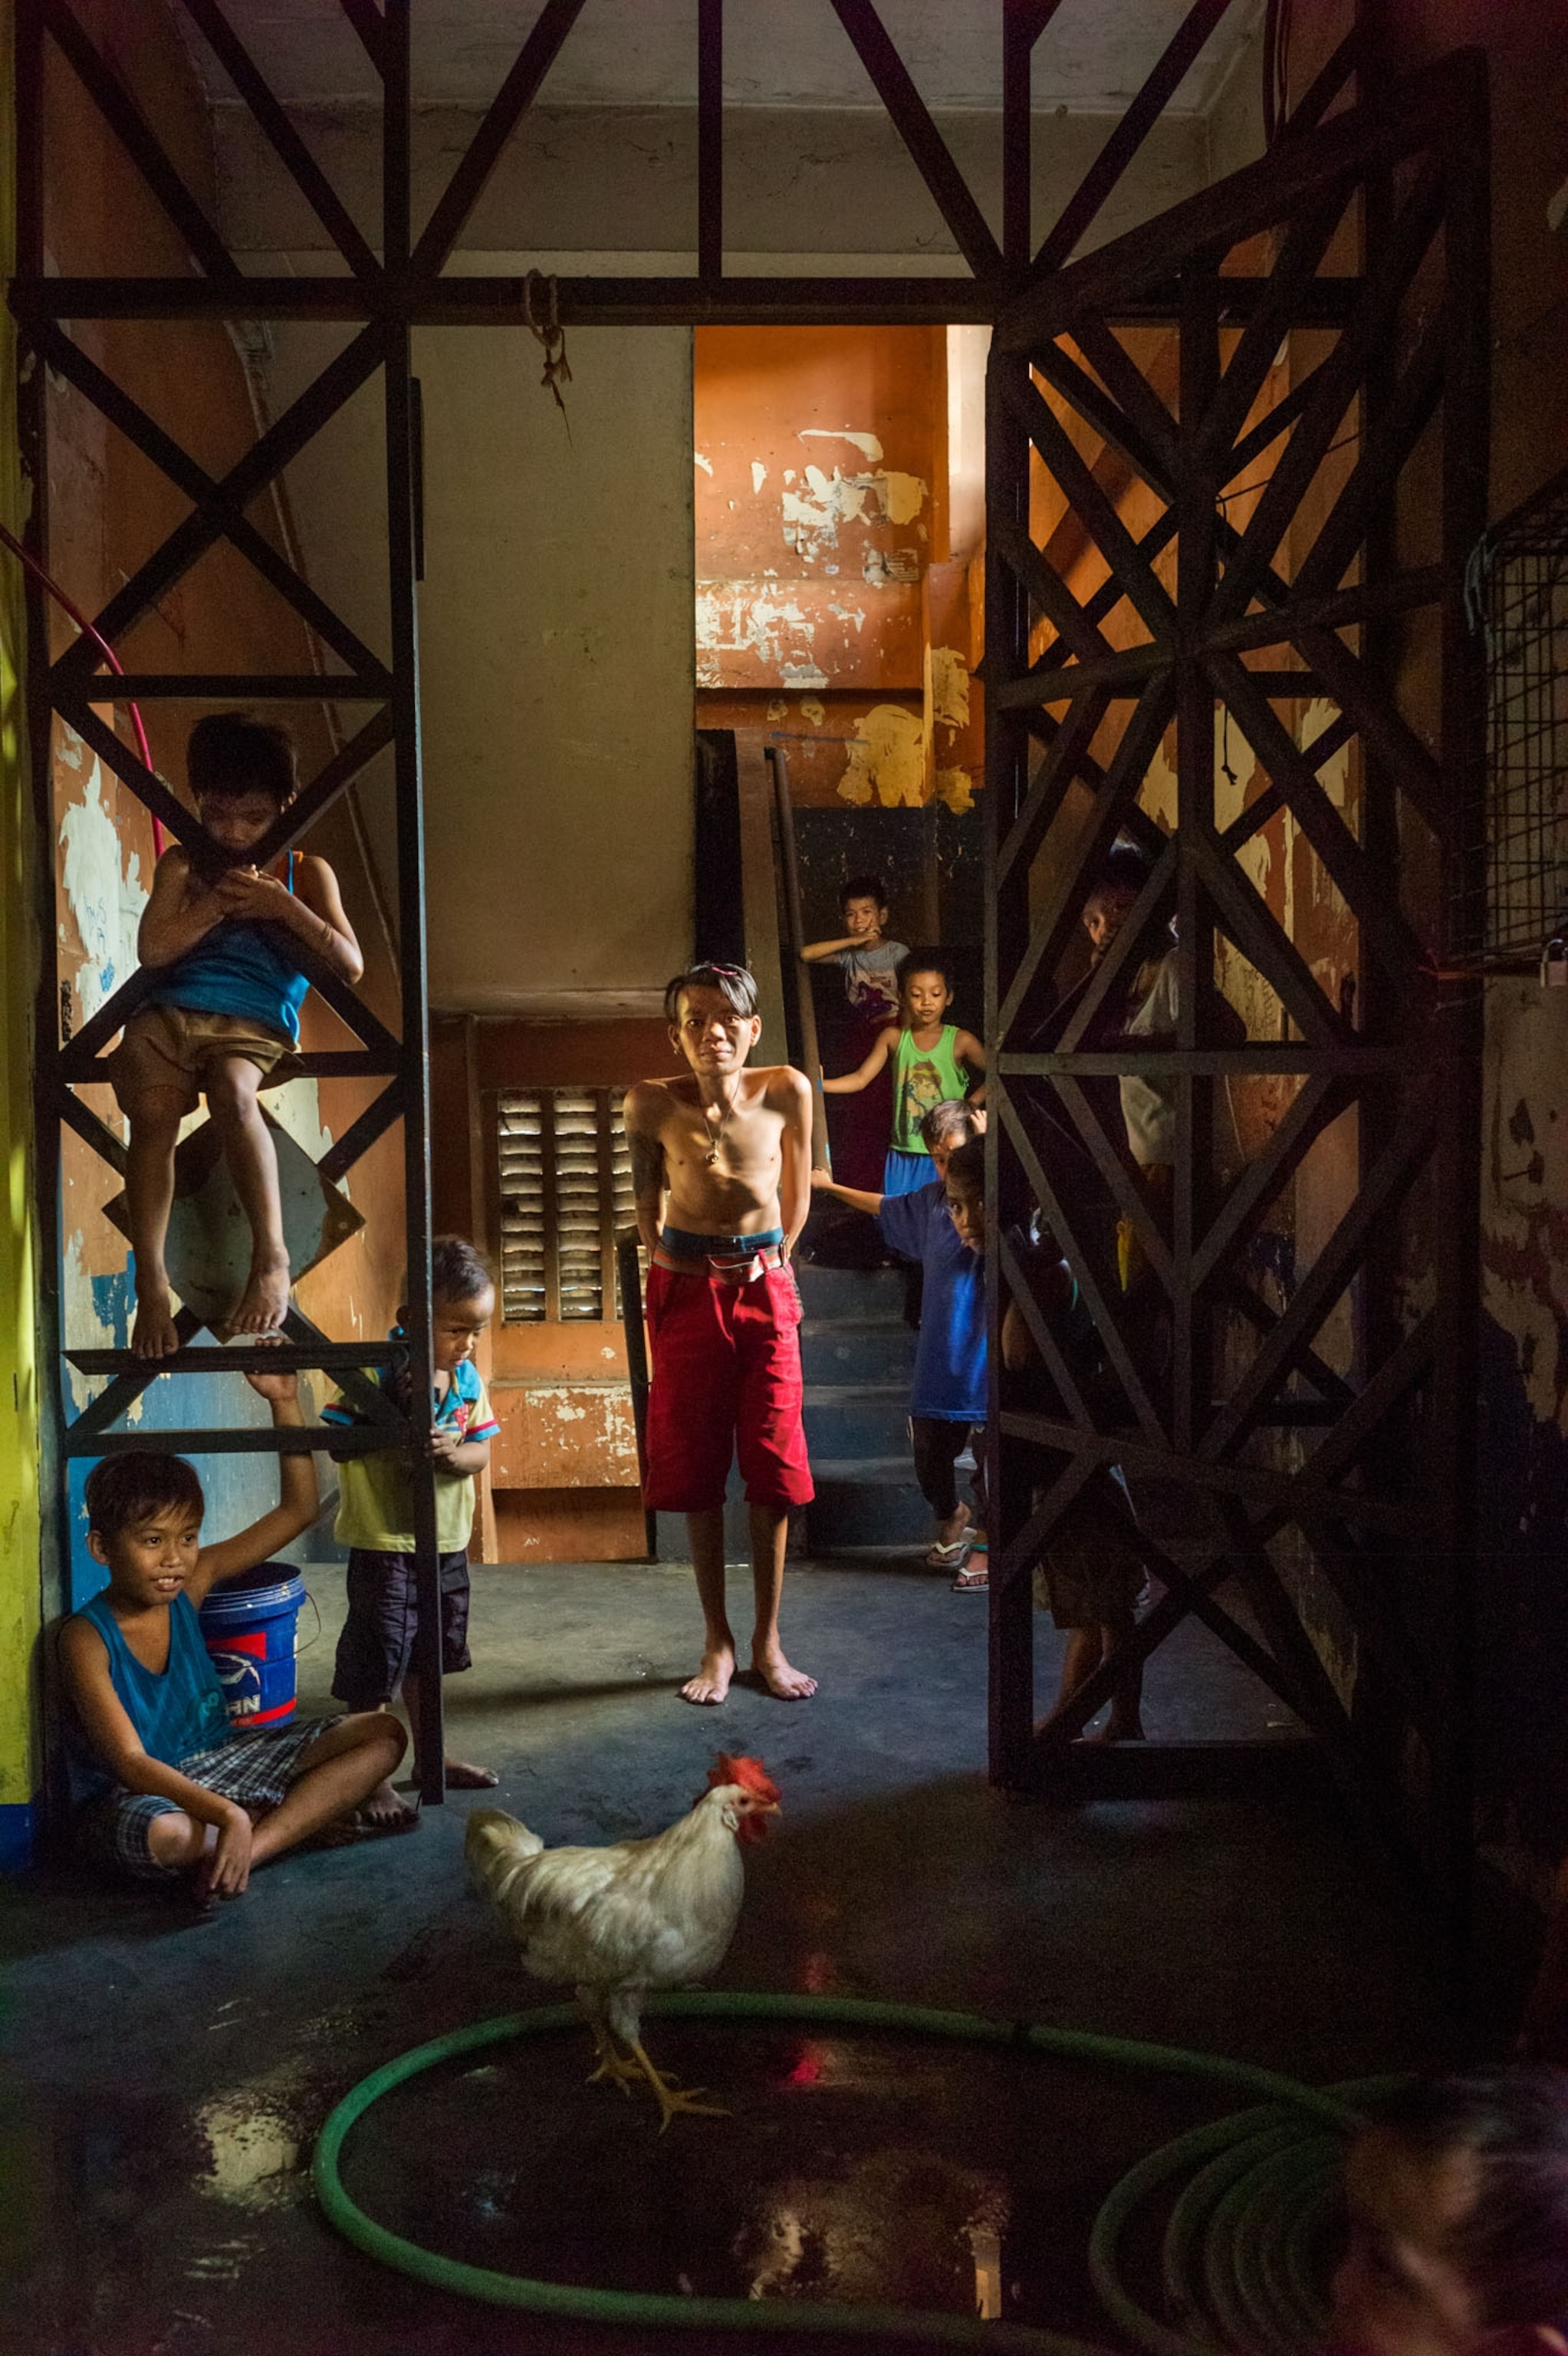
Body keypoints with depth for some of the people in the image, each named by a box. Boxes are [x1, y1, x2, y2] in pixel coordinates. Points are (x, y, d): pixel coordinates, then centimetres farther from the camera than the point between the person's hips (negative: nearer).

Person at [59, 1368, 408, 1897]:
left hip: (213, 1763, 7)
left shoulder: (191, 1582, -4)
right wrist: (229, 1815, -42)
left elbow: (298, 1509, 1)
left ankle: (250, 1850, -20)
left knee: (384, 1736, -6)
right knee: (167, 1834, -45)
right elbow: (131, 1764, -28)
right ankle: (322, 1810, -19)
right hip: (129, 1799, -7)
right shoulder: (87, 1637, -20)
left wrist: (285, 1402, -8)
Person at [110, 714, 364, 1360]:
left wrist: (281, 904, -6)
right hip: (169, 1011, 2)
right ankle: (151, 1280, -23)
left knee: (233, 1092, -37)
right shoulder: (182, 864, 17)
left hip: (253, 1023, -2)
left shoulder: (306, 873, 15)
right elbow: (153, 948, 2)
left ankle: (271, 1255, -39)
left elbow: (350, 965, 2)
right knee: (153, 1112, -29)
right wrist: (221, 900, -2)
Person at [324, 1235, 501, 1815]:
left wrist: (454, 1453, -19)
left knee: (428, 1656, 22)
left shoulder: (468, 1379, 0)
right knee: (376, 1663, 1)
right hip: (384, 1543, -6)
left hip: (447, 1542, 7)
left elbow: (482, 1451, 2)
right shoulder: (375, 1374, -18)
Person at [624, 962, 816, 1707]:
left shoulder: (786, 1091, -8)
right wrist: (671, 1262, 8)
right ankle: (717, 1641, 17)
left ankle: (768, 1640, 16)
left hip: (765, 1289, 1)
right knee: (696, 1469, 5)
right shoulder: (653, 1103, -10)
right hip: (687, 1290, 0)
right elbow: (646, 1206, 6)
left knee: (773, 1467, 3)